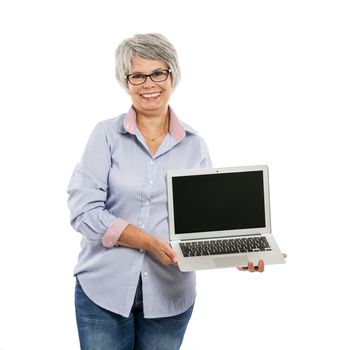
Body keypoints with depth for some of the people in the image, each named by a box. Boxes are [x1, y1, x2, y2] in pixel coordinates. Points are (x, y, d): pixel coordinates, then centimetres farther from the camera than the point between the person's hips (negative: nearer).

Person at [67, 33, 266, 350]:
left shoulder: (195, 145, 3)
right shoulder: (107, 135, -4)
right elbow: (84, 210, -12)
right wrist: (152, 243, -21)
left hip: (170, 295, 2)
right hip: (104, 288, -1)